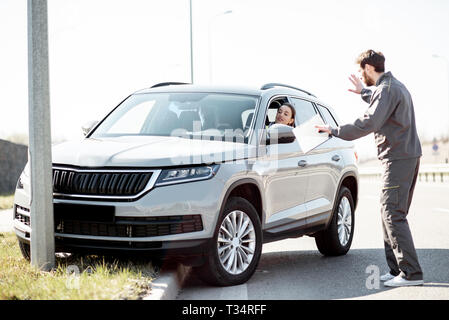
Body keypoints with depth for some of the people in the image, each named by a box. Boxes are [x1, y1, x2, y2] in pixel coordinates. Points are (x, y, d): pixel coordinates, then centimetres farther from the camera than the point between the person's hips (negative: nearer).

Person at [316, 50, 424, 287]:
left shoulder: (386, 90, -14)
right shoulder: (396, 87, 18)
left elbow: (369, 123, -23)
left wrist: (335, 131, -15)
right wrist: (364, 92, 47)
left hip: (398, 158, -10)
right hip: (409, 156, 10)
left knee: (393, 214, -11)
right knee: (390, 214, 11)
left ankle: (411, 273, -12)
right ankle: (397, 269, 13)